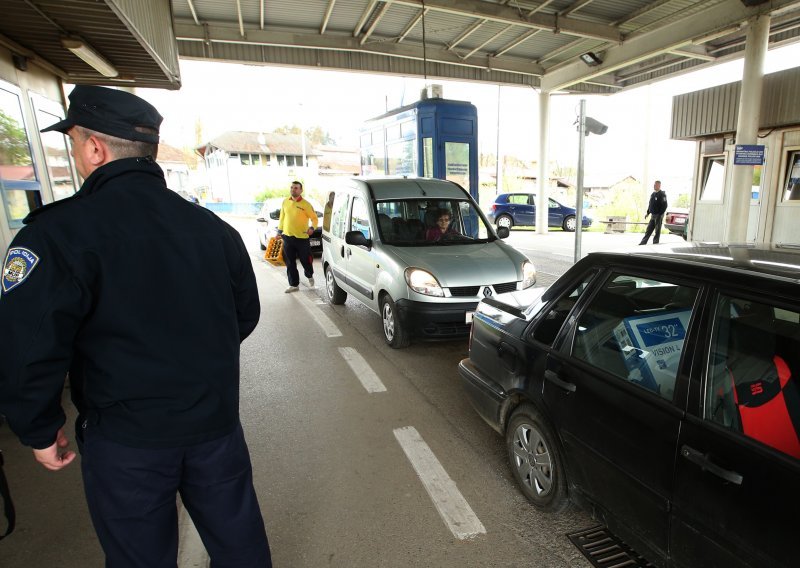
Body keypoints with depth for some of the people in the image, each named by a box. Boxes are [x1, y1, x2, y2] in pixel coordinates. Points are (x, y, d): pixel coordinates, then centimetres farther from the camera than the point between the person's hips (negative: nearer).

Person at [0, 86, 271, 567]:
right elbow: (246, 312, 8)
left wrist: (40, 430, -2)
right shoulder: (212, 226, 0)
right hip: (216, 420, 5)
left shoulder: (59, 233, -16)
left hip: (126, 439, -4)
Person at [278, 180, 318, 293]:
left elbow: (314, 218, -3)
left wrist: (312, 228, -21)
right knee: (290, 263, 6)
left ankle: (310, 276, 35)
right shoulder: (285, 202, 7)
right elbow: (282, 217, 16)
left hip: (302, 238, -4)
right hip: (287, 237, 4)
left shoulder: (306, 204, -6)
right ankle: (293, 284, 17)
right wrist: (280, 231, 15)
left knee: (306, 261, 5)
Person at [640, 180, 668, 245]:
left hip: (658, 215, -7)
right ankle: (643, 242, 9)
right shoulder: (652, 194, 12)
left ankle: (655, 243, 9)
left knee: (657, 230, 2)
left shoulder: (662, 194, -13)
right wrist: (647, 213, 13)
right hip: (653, 215, 7)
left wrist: (660, 215, -21)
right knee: (649, 229, 7)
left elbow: (664, 206, -17)